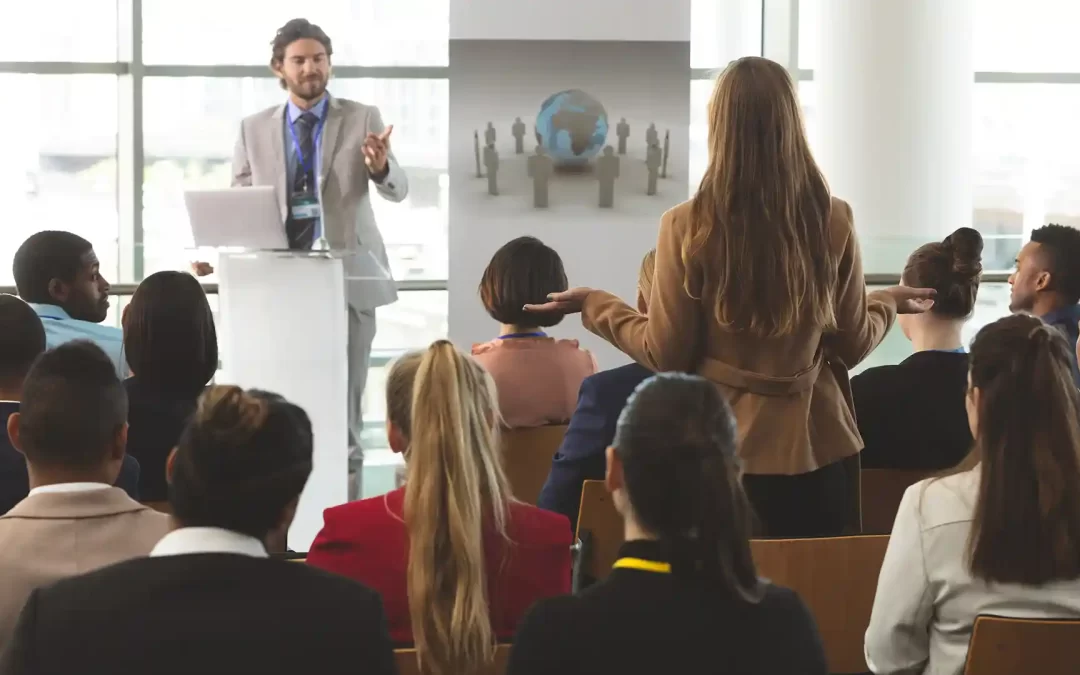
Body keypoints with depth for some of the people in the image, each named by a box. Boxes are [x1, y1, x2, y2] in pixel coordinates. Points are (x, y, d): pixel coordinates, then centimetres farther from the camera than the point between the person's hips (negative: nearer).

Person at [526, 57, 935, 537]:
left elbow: (667, 355, -6)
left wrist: (595, 305, 10)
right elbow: (853, 345, 3)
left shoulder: (689, 226, -12)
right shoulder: (833, 220, -6)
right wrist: (890, 302, 25)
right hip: (817, 446, 2)